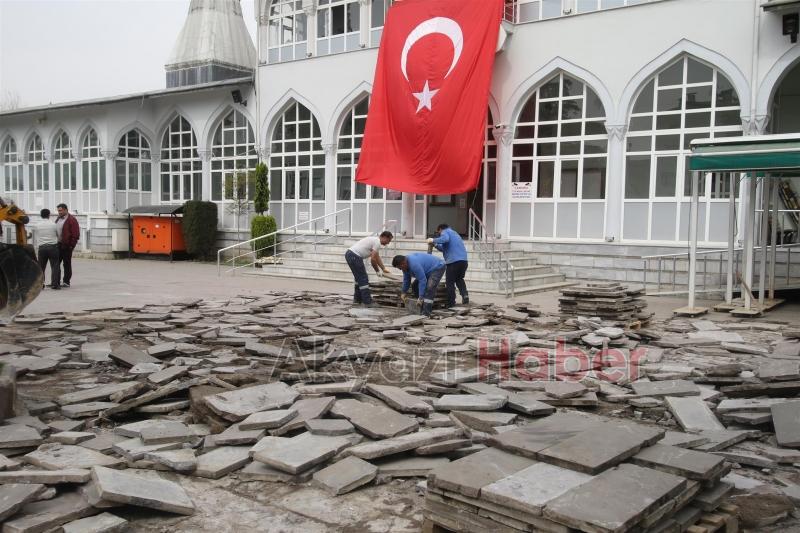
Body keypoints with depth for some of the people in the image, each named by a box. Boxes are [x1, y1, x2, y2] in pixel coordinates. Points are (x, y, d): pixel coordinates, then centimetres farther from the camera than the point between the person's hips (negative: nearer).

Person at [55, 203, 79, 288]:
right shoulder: (58, 219, 16)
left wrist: (71, 245, -16)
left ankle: (66, 281, 8)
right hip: (58, 245, 7)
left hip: (66, 246, -7)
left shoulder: (72, 220, -9)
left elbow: (75, 234, -13)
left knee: (67, 264, 1)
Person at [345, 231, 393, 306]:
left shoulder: (374, 240, 23)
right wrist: (378, 271, -1)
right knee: (363, 279, -5)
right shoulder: (377, 242, -9)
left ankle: (357, 299, 26)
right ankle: (367, 302, -3)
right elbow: (373, 259, -14)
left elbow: (377, 257, 32)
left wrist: (384, 269, 36)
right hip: (354, 256, -11)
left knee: (359, 278, 21)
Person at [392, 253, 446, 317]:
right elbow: (406, 279, 9)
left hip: (438, 268, -11)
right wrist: (403, 292, 9)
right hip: (428, 270, 11)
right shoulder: (406, 263, -4)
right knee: (415, 285, 10)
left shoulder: (414, 264, -35)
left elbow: (422, 280, -36)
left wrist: (421, 297, -33)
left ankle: (426, 312, -29)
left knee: (429, 288, -28)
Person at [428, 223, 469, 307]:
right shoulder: (454, 233, 32)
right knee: (459, 279, 25)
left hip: (453, 260, -8)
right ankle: (465, 295, 6)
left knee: (450, 282, 1)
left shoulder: (445, 232, 5)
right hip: (463, 260, 8)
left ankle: (451, 303, 2)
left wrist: (433, 240, -9)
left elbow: (445, 239, -20)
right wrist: (435, 245, 26)